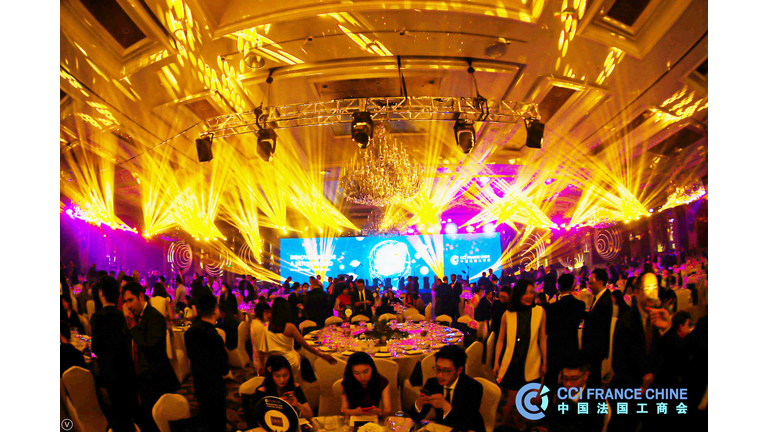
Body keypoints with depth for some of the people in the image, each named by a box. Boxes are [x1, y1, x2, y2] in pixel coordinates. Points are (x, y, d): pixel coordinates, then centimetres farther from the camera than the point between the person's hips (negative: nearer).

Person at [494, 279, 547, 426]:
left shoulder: (540, 312, -3)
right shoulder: (508, 314, -4)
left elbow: (542, 338, 3)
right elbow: (500, 340, 4)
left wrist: (544, 362, 5)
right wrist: (496, 363, 3)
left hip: (531, 364, 1)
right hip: (511, 363, -1)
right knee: (513, 400, 3)